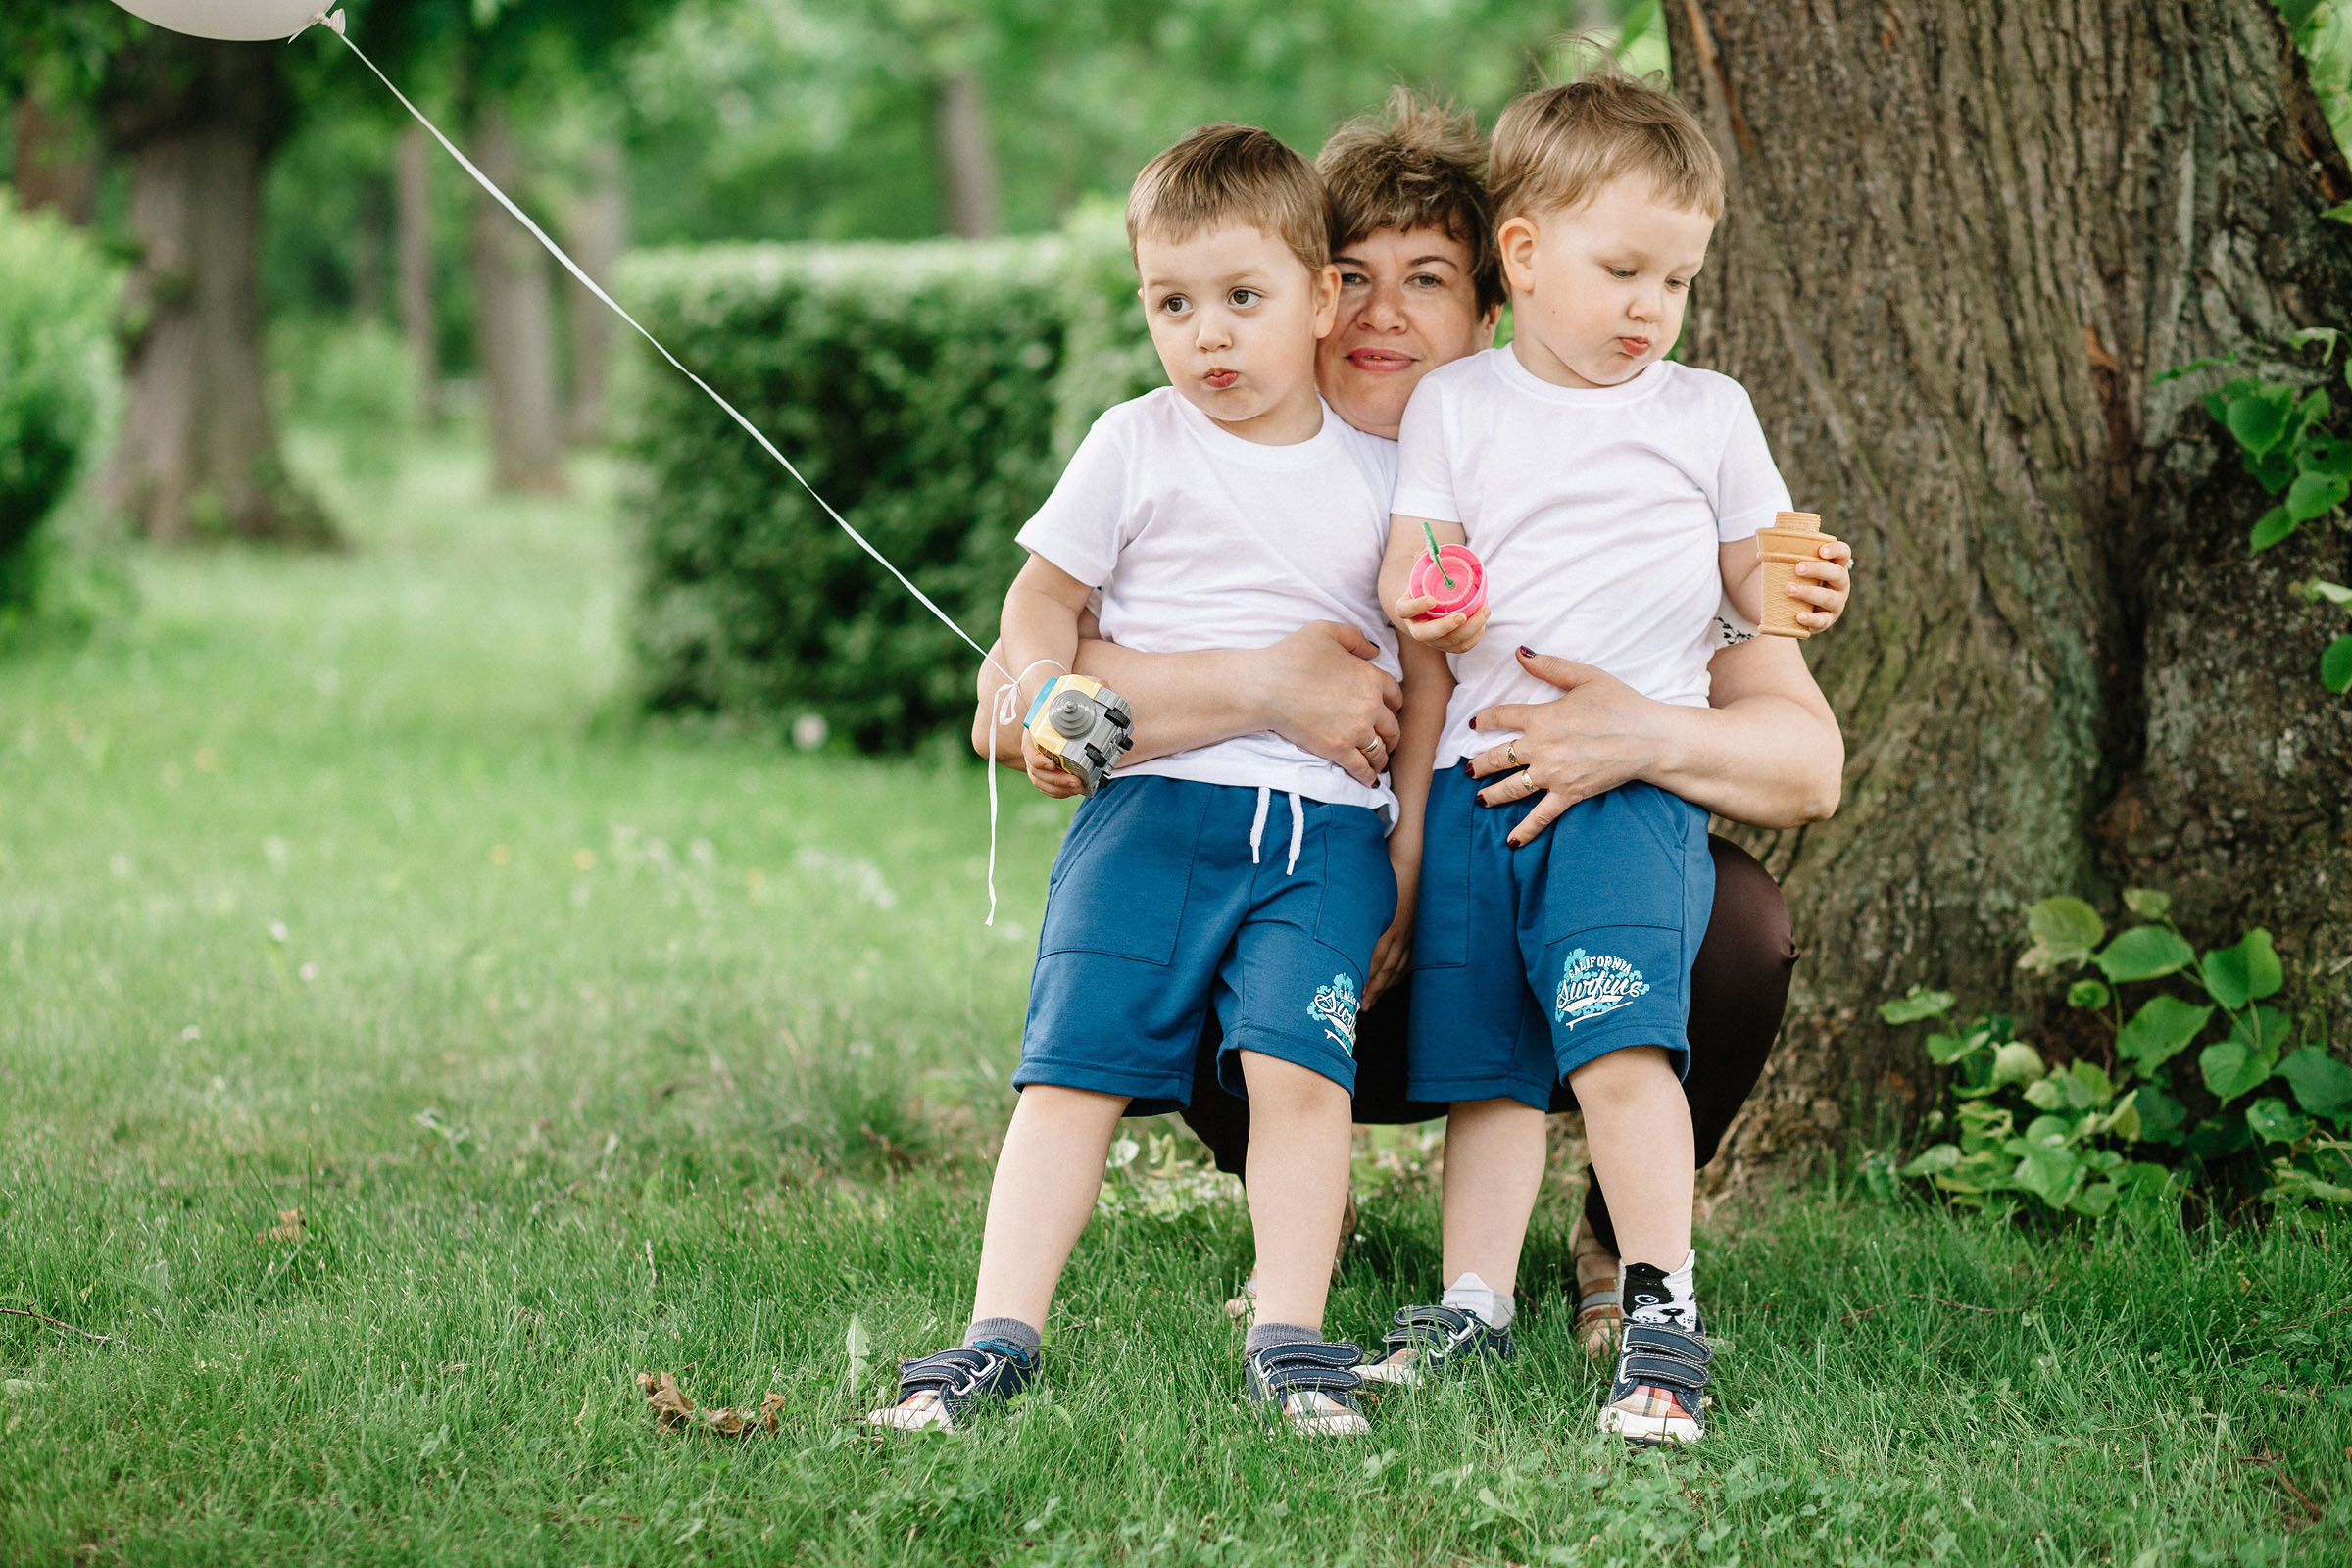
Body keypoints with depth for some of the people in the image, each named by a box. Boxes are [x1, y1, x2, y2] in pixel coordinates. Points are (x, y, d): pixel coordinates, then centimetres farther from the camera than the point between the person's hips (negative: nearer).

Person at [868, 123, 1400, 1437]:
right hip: (1154, 801, 0)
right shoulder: (1136, 447, 7)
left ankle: (1292, 1343, -12)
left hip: (1329, 823, 0)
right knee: (1074, 1066, -9)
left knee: (1300, 1065, -17)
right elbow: (1046, 594, 14)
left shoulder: (1378, 467, 12)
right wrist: (1042, 690, -6)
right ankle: (1002, 1334, -8)